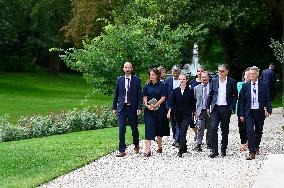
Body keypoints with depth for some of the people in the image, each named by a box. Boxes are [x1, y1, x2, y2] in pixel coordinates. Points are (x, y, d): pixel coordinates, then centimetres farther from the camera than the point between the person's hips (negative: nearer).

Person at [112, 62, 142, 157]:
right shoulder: (119, 80, 6)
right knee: (121, 129, -6)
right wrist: (114, 107, 8)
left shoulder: (136, 80, 0)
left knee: (134, 128, 11)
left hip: (133, 108, -1)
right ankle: (122, 150, -3)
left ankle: (136, 146, 35)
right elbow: (116, 95, 10)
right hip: (122, 107, 1)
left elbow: (140, 95, -1)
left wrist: (139, 108, -9)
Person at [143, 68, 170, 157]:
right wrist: (147, 105, -14)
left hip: (159, 109, -1)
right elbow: (145, 97, 4)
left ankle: (159, 147, 25)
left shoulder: (162, 85, -3)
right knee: (149, 128, -9)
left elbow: (163, 97, -8)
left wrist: (155, 105, -16)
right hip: (149, 110, 1)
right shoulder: (147, 85, 5)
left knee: (159, 128, 10)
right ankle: (148, 150, -15)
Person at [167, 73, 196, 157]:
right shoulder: (175, 91, 4)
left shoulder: (190, 91, -1)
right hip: (178, 115, 3)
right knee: (181, 132, 12)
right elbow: (172, 102, -1)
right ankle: (184, 148, 27)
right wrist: (169, 111, -15)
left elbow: (193, 103, 4)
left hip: (187, 115, -3)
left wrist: (193, 113, 3)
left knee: (183, 132, -13)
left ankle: (181, 151, -17)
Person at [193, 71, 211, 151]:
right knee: (200, 128, -7)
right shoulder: (197, 88, 7)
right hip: (200, 111, 0)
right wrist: (195, 111, -1)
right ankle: (198, 145, -8)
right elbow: (194, 100, 7)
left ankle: (209, 144, 20)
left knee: (210, 129, 8)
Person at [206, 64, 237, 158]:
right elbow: (210, 95, 11)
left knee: (225, 130, 6)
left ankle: (223, 150, 17)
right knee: (213, 128, -9)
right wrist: (208, 107, 5)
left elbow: (235, 96, 2)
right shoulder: (214, 81, 7)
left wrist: (232, 108, -7)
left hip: (226, 108, -1)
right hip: (215, 108, 1)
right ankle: (214, 150, -6)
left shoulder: (232, 82, 0)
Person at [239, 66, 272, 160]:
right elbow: (242, 101, 2)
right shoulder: (245, 86, 1)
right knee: (250, 131, -13)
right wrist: (242, 114, -2)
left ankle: (256, 147, 39)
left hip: (260, 112, 1)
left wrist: (269, 110, -8)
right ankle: (252, 152, -13)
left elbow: (267, 99, 2)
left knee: (259, 131, 14)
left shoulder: (263, 85, 0)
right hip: (249, 112, -1)